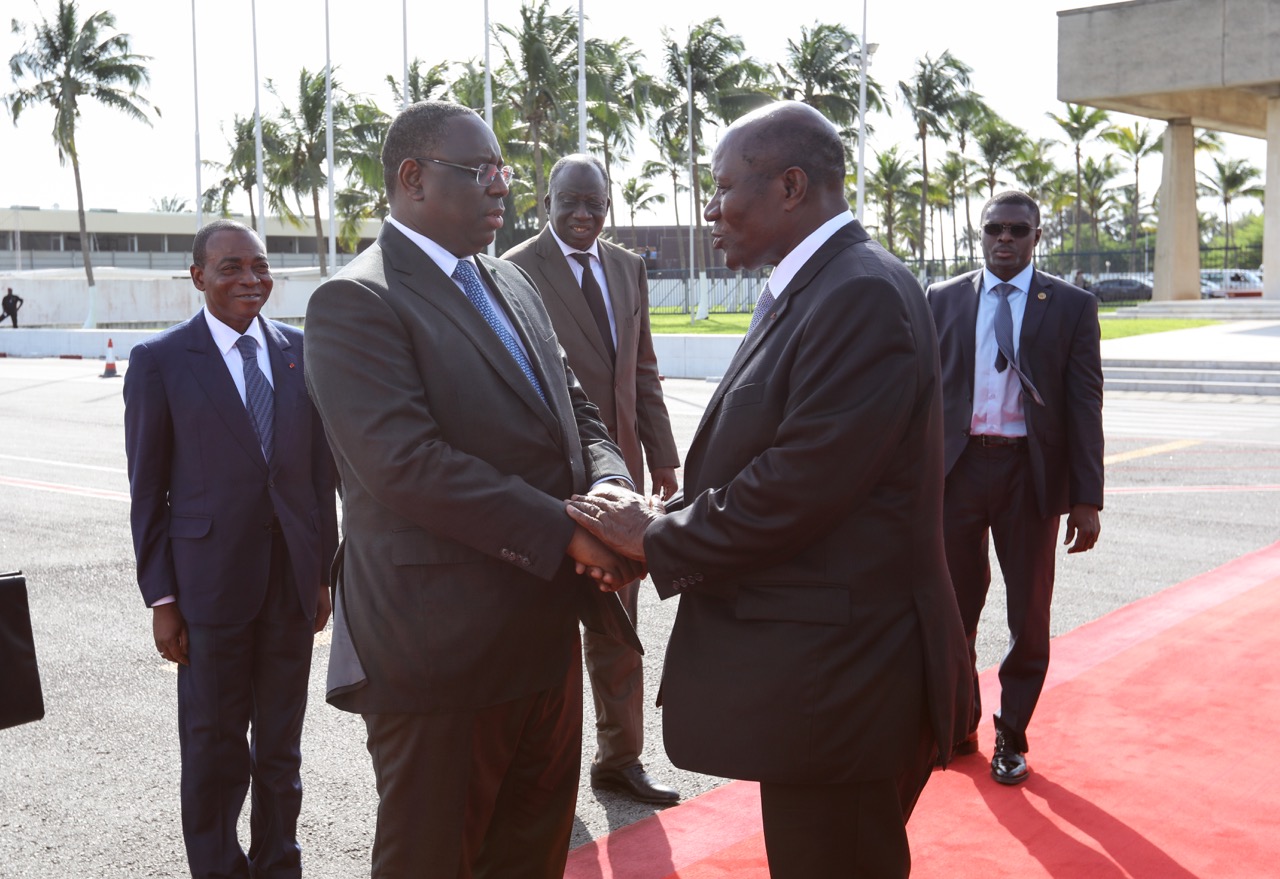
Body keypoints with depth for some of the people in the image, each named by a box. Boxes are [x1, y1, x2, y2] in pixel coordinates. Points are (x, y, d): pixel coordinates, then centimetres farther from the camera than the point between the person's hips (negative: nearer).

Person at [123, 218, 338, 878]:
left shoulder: (300, 351, 5)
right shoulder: (160, 360, -3)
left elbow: (320, 470, 7)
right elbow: (148, 489, -3)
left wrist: (324, 571, 6)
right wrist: (161, 597, -5)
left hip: (294, 577, 3)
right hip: (211, 579, -3)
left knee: (281, 744, 15)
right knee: (214, 748, 8)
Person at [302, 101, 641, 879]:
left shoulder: (513, 284, 13)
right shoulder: (357, 302, -13)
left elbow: (575, 412, 14)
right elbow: (405, 464, -23)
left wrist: (611, 488, -8)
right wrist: (564, 531, -23)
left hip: (546, 631, 8)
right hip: (443, 644, -7)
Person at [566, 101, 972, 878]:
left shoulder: (861, 294, -19)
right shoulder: (810, 289, 12)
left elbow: (798, 485, -24)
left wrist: (658, 538, -12)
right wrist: (662, 526, -1)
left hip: (837, 672, -9)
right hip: (814, 666, 9)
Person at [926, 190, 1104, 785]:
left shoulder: (1072, 306, 1)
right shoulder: (943, 299, 6)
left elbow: (1085, 406, -2)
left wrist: (1086, 499, -7)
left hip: (1030, 472, -1)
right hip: (956, 467, 2)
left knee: (1028, 617, 9)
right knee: (952, 610, 11)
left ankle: (1012, 737, 26)